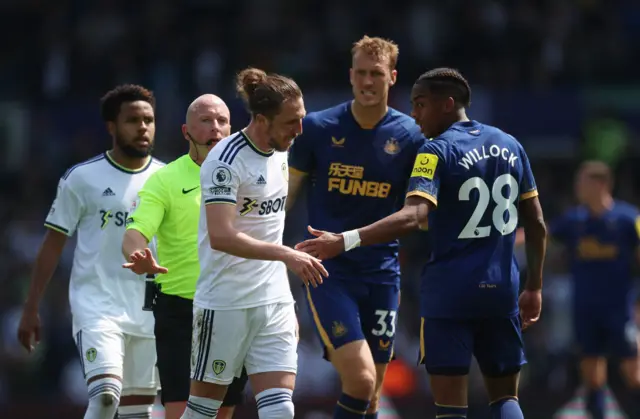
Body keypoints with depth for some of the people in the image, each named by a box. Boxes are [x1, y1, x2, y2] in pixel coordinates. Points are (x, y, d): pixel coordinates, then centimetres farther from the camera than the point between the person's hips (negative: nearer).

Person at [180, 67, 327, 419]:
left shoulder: (280, 152, 8)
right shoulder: (226, 161, -17)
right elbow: (221, 236, -28)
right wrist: (286, 255, -35)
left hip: (274, 302, 7)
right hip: (225, 304, -6)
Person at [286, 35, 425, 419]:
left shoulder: (410, 136, 0)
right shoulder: (318, 128, -3)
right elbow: (286, 194, 6)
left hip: (383, 273, 3)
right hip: (328, 270, -2)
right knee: (359, 378, -18)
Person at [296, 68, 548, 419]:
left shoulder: (437, 152, -10)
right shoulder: (511, 146, 10)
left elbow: (412, 217, -26)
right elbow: (537, 225, 12)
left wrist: (345, 241, -33)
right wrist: (534, 288, 21)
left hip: (449, 289, -5)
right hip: (501, 289, 5)